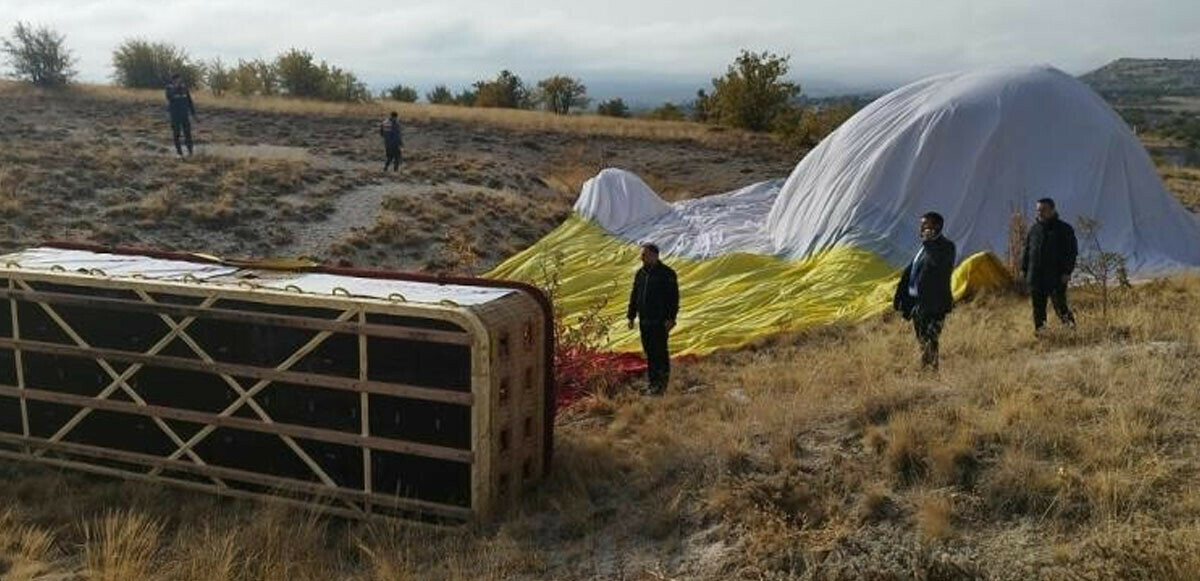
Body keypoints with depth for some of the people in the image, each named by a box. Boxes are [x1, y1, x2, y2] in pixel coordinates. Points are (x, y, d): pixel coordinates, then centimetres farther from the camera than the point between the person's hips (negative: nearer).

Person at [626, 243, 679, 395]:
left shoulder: (667, 273, -6)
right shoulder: (640, 273, 12)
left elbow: (674, 297, -9)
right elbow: (634, 296, 16)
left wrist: (671, 318, -15)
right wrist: (631, 316, 12)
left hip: (660, 321, -6)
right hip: (644, 320, 6)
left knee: (660, 350, -5)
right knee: (649, 351, 8)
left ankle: (662, 383, 3)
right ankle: (652, 380, 16)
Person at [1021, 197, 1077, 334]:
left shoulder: (1064, 229, 0)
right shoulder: (1034, 229, 12)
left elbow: (1071, 252, -2)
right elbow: (1026, 250, 18)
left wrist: (1067, 272, -11)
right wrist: (1023, 268, 12)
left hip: (1057, 277, -4)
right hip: (1036, 277, 4)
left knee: (1059, 304, -9)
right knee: (1038, 306, 6)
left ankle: (1071, 326, 7)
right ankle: (1039, 329, 14)